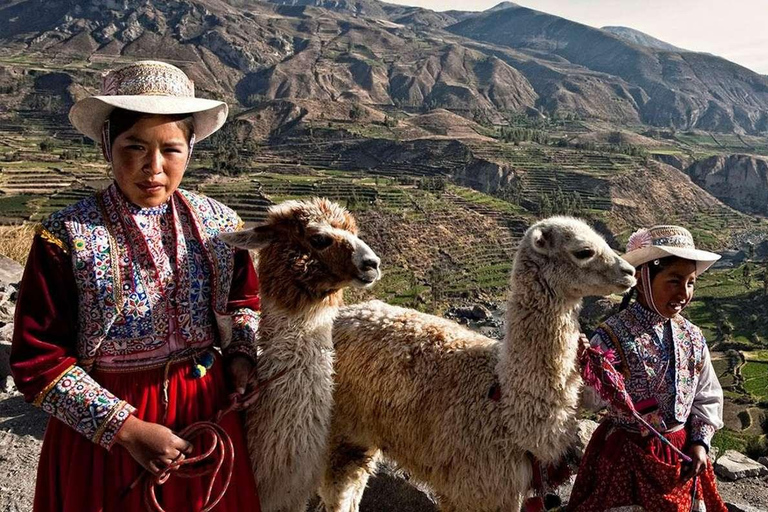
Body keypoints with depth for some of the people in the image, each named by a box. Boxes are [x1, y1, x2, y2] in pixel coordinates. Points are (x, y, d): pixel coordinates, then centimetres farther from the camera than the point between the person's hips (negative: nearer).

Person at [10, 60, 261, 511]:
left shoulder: (220, 223, -4)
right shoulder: (66, 237, -15)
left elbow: (244, 300, 12)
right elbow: (38, 360, -12)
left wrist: (241, 354, -6)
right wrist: (126, 428, -17)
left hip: (209, 410, 4)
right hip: (102, 431, -3)